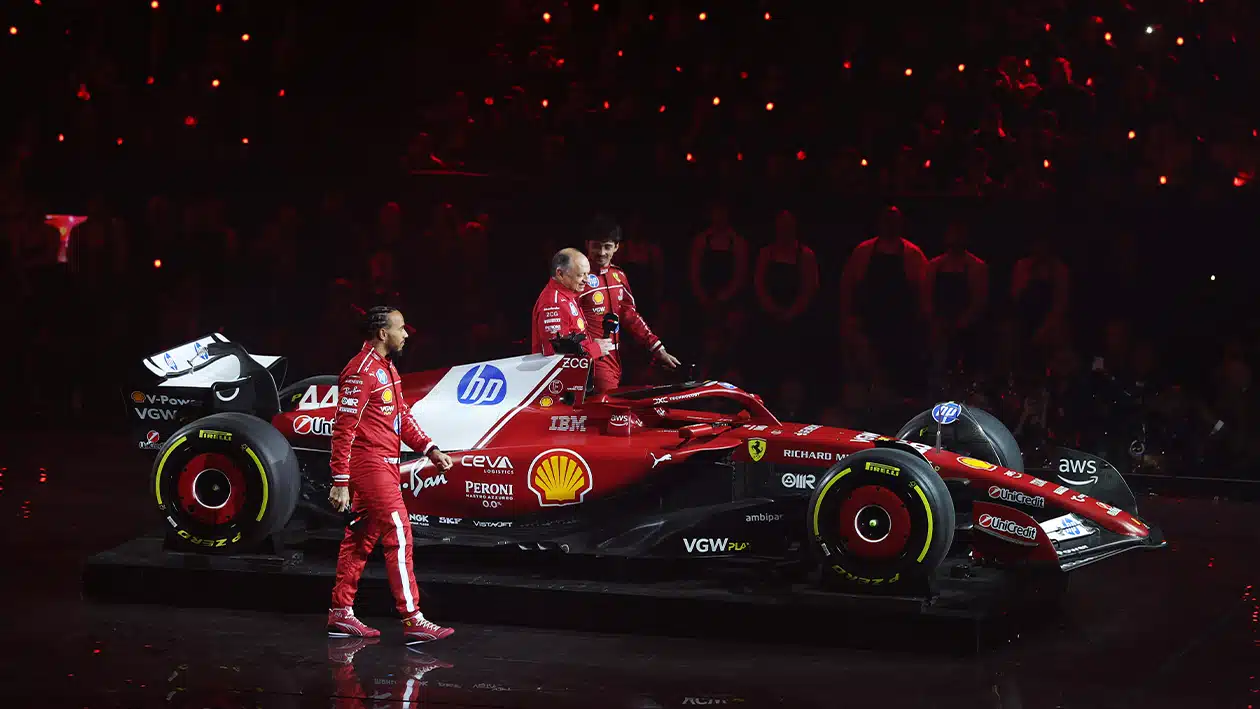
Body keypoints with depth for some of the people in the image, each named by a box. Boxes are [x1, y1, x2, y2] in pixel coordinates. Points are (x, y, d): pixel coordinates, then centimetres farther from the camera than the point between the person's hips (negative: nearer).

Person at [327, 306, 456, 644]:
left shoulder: (387, 369, 16)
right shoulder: (361, 372, -15)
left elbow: (403, 416, 21)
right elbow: (343, 429, -17)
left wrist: (430, 449, 8)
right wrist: (340, 482, -19)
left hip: (383, 465, 10)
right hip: (370, 465, -10)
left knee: (361, 538, 12)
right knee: (399, 535, -12)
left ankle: (341, 613, 18)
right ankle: (412, 620, -13)